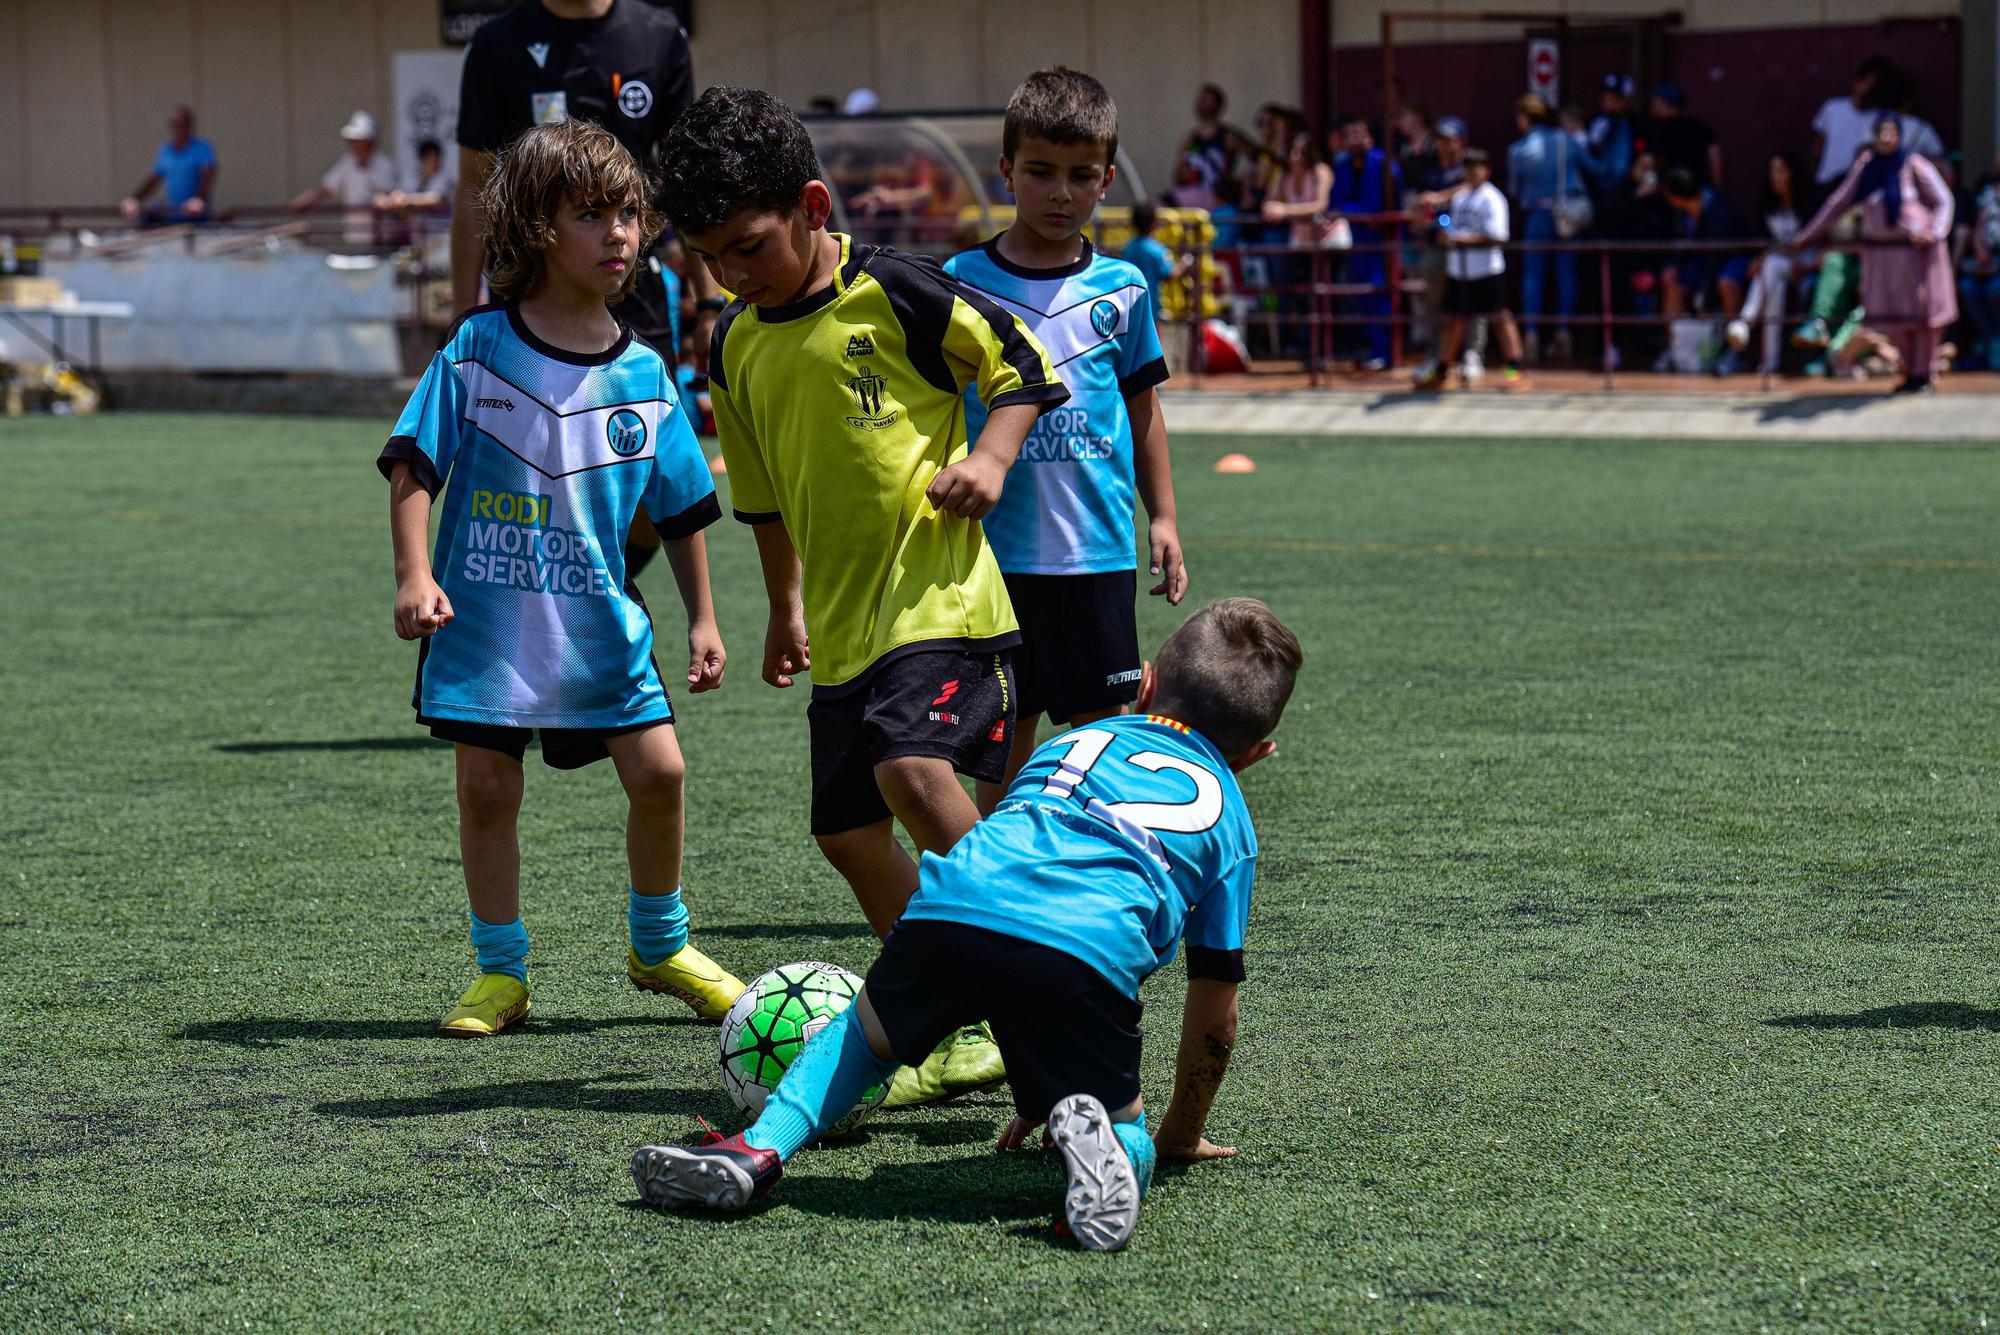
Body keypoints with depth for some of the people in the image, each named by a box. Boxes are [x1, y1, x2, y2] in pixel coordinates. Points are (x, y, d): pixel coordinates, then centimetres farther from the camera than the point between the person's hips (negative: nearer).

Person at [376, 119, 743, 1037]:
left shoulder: (641, 374, 1)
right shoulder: (478, 349, -7)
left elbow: (681, 509, 9)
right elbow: (414, 466, -5)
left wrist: (702, 618, 9)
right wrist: (414, 575, -16)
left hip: (600, 618, 2)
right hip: (485, 616, -2)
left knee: (658, 770, -2)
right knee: (486, 785, 0)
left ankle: (660, 947, 20)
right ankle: (501, 971, 15)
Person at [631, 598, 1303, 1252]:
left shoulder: (1069, 744, 38)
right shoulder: (1231, 820, 29)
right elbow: (1214, 1003, 30)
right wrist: (1183, 1134, 46)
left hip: (951, 908, 3)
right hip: (1090, 953, -2)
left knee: (863, 1032, 30)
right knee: (1131, 1148, 15)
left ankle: (759, 1147, 6)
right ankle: (1087, 1128, -19)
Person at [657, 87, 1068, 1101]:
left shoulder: (894, 292, -10)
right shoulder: (736, 346, 9)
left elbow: (1025, 367, 2)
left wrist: (989, 455, -13)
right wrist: (787, 609, 27)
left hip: (936, 593, -7)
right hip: (843, 625, 7)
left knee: (914, 769, -27)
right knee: (850, 836, 5)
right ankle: (955, 1036, 16)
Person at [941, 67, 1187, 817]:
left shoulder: (1119, 289, 6)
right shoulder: (962, 283, 0)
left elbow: (1143, 409, 14)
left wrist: (1163, 518, 11)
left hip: (1098, 548, 1)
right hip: (997, 549, -1)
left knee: (1101, 727, 5)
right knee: (1007, 735, 6)